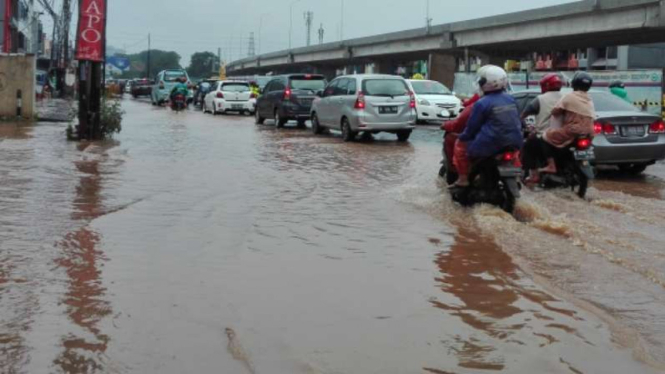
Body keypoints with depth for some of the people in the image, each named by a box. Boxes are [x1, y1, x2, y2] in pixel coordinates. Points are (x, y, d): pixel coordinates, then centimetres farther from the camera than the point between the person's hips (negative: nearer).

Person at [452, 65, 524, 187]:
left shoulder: (482, 104, -13)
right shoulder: (511, 100, 7)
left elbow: (472, 127, -7)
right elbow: (518, 121, 16)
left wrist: (462, 137, 11)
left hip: (491, 146, -7)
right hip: (514, 143, 7)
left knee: (461, 145, 12)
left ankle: (463, 178, 5)